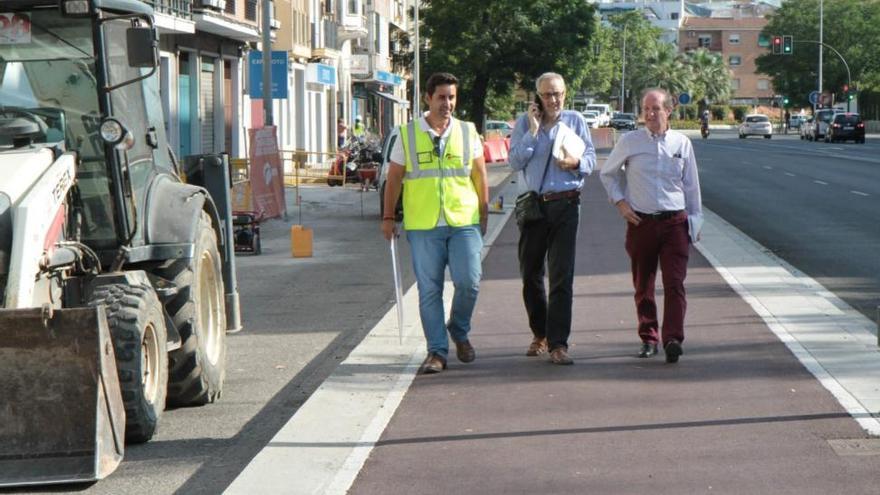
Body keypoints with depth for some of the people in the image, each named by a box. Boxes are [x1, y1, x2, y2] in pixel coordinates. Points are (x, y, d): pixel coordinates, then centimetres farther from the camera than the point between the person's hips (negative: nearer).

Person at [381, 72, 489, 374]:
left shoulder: (468, 133, 9)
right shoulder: (407, 135, 5)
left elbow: (480, 177, 15)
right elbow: (394, 178, 10)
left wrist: (484, 215, 14)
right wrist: (388, 217, 9)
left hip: (464, 223, 1)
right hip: (422, 225, -1)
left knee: (468, 282, -8)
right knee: (429, 290, 1)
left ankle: (459, 331, 19)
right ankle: (437, 351, 10)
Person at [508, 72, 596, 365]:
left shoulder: (575, 121, 5)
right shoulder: (524, 123, 5)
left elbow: (591, 160, 8)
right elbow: (515, 162, -4)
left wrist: (576, 162, -14)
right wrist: (533, 131, -11)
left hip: (565, 204, -2)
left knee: (562, 275, -9)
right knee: (531, 274, 11)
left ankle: (558, 343, -9)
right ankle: (539, 333, 30)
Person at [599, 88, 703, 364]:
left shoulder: (682, 144, 6)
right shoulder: (629, 142, 3)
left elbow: (691, 186, 13)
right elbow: (607, 174, 16)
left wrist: (695, 221, 13)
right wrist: (619, 202, 3)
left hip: (675, 222, -1)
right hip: (640, 223, 1)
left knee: (675, 283, -12)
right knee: (643, 286, 7)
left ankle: (673, 340, -18)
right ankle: (648, 338, 19)